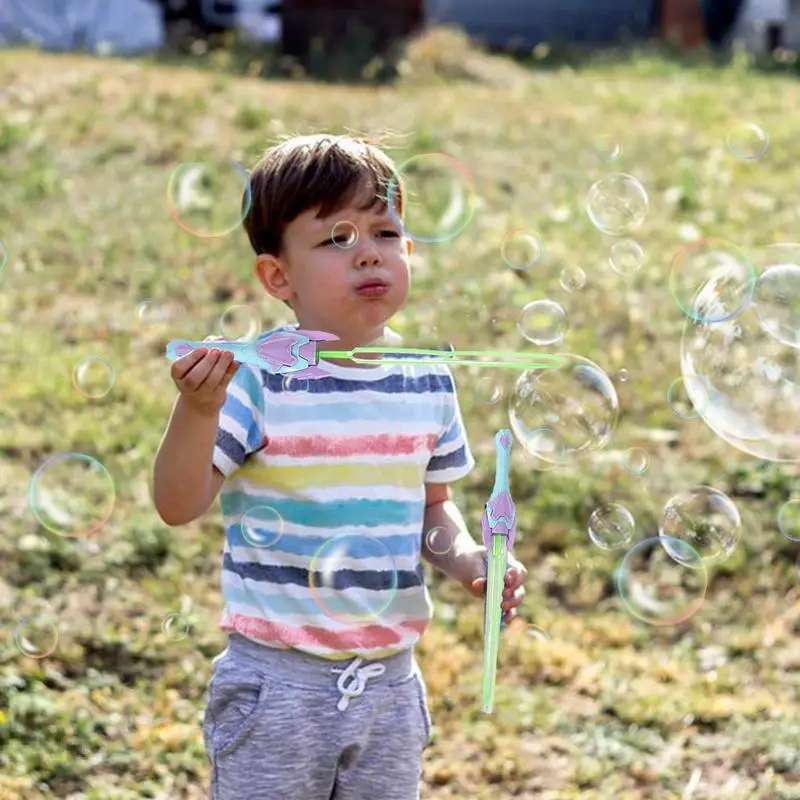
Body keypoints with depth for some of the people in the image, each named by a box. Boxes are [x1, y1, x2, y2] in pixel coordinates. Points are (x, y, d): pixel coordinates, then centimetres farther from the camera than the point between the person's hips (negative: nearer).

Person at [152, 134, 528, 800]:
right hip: (277, 683, -5)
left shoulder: (429, 382, 3)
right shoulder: (256, 378, -13)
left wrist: (469, 559, -4)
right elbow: (178, 505, -16)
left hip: (391, 682, 5)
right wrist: (198, 410, -31)